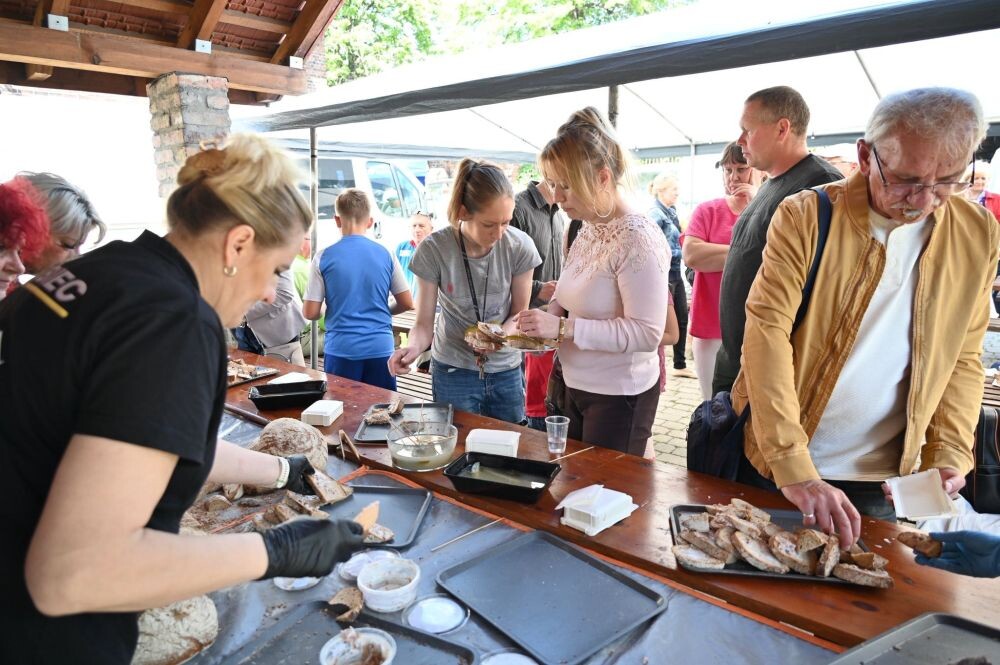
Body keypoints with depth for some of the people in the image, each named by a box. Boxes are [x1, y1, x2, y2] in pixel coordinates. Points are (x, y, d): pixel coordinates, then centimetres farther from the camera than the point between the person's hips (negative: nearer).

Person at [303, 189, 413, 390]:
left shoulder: (324, 258, -5)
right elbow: (407, 303, 3)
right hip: (380, 348, 1)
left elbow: (310, 312, -5)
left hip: (340, 350, -1)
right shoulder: (386, 255, -2)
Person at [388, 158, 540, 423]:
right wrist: (413, 347, -34)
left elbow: (519, 312, -3)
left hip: (507, 371, 2)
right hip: (453, 372, -2)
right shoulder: (434, 249, -17)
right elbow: (424, 323, -12)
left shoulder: (519, 246, -14)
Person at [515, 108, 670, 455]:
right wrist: (552, 311, -2)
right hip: (577, 386, 8)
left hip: (619, 396, -8)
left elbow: (647, 333, -25)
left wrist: (563, 328, -27)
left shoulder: (638, 238, -21)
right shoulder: (588, 229, 4)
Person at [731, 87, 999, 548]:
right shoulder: (805, 217, -13)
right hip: (775, 468, -2)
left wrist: (950, 455, -5)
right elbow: (766, 332, -22)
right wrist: (794, 470, -28)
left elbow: (963, 358, 8)